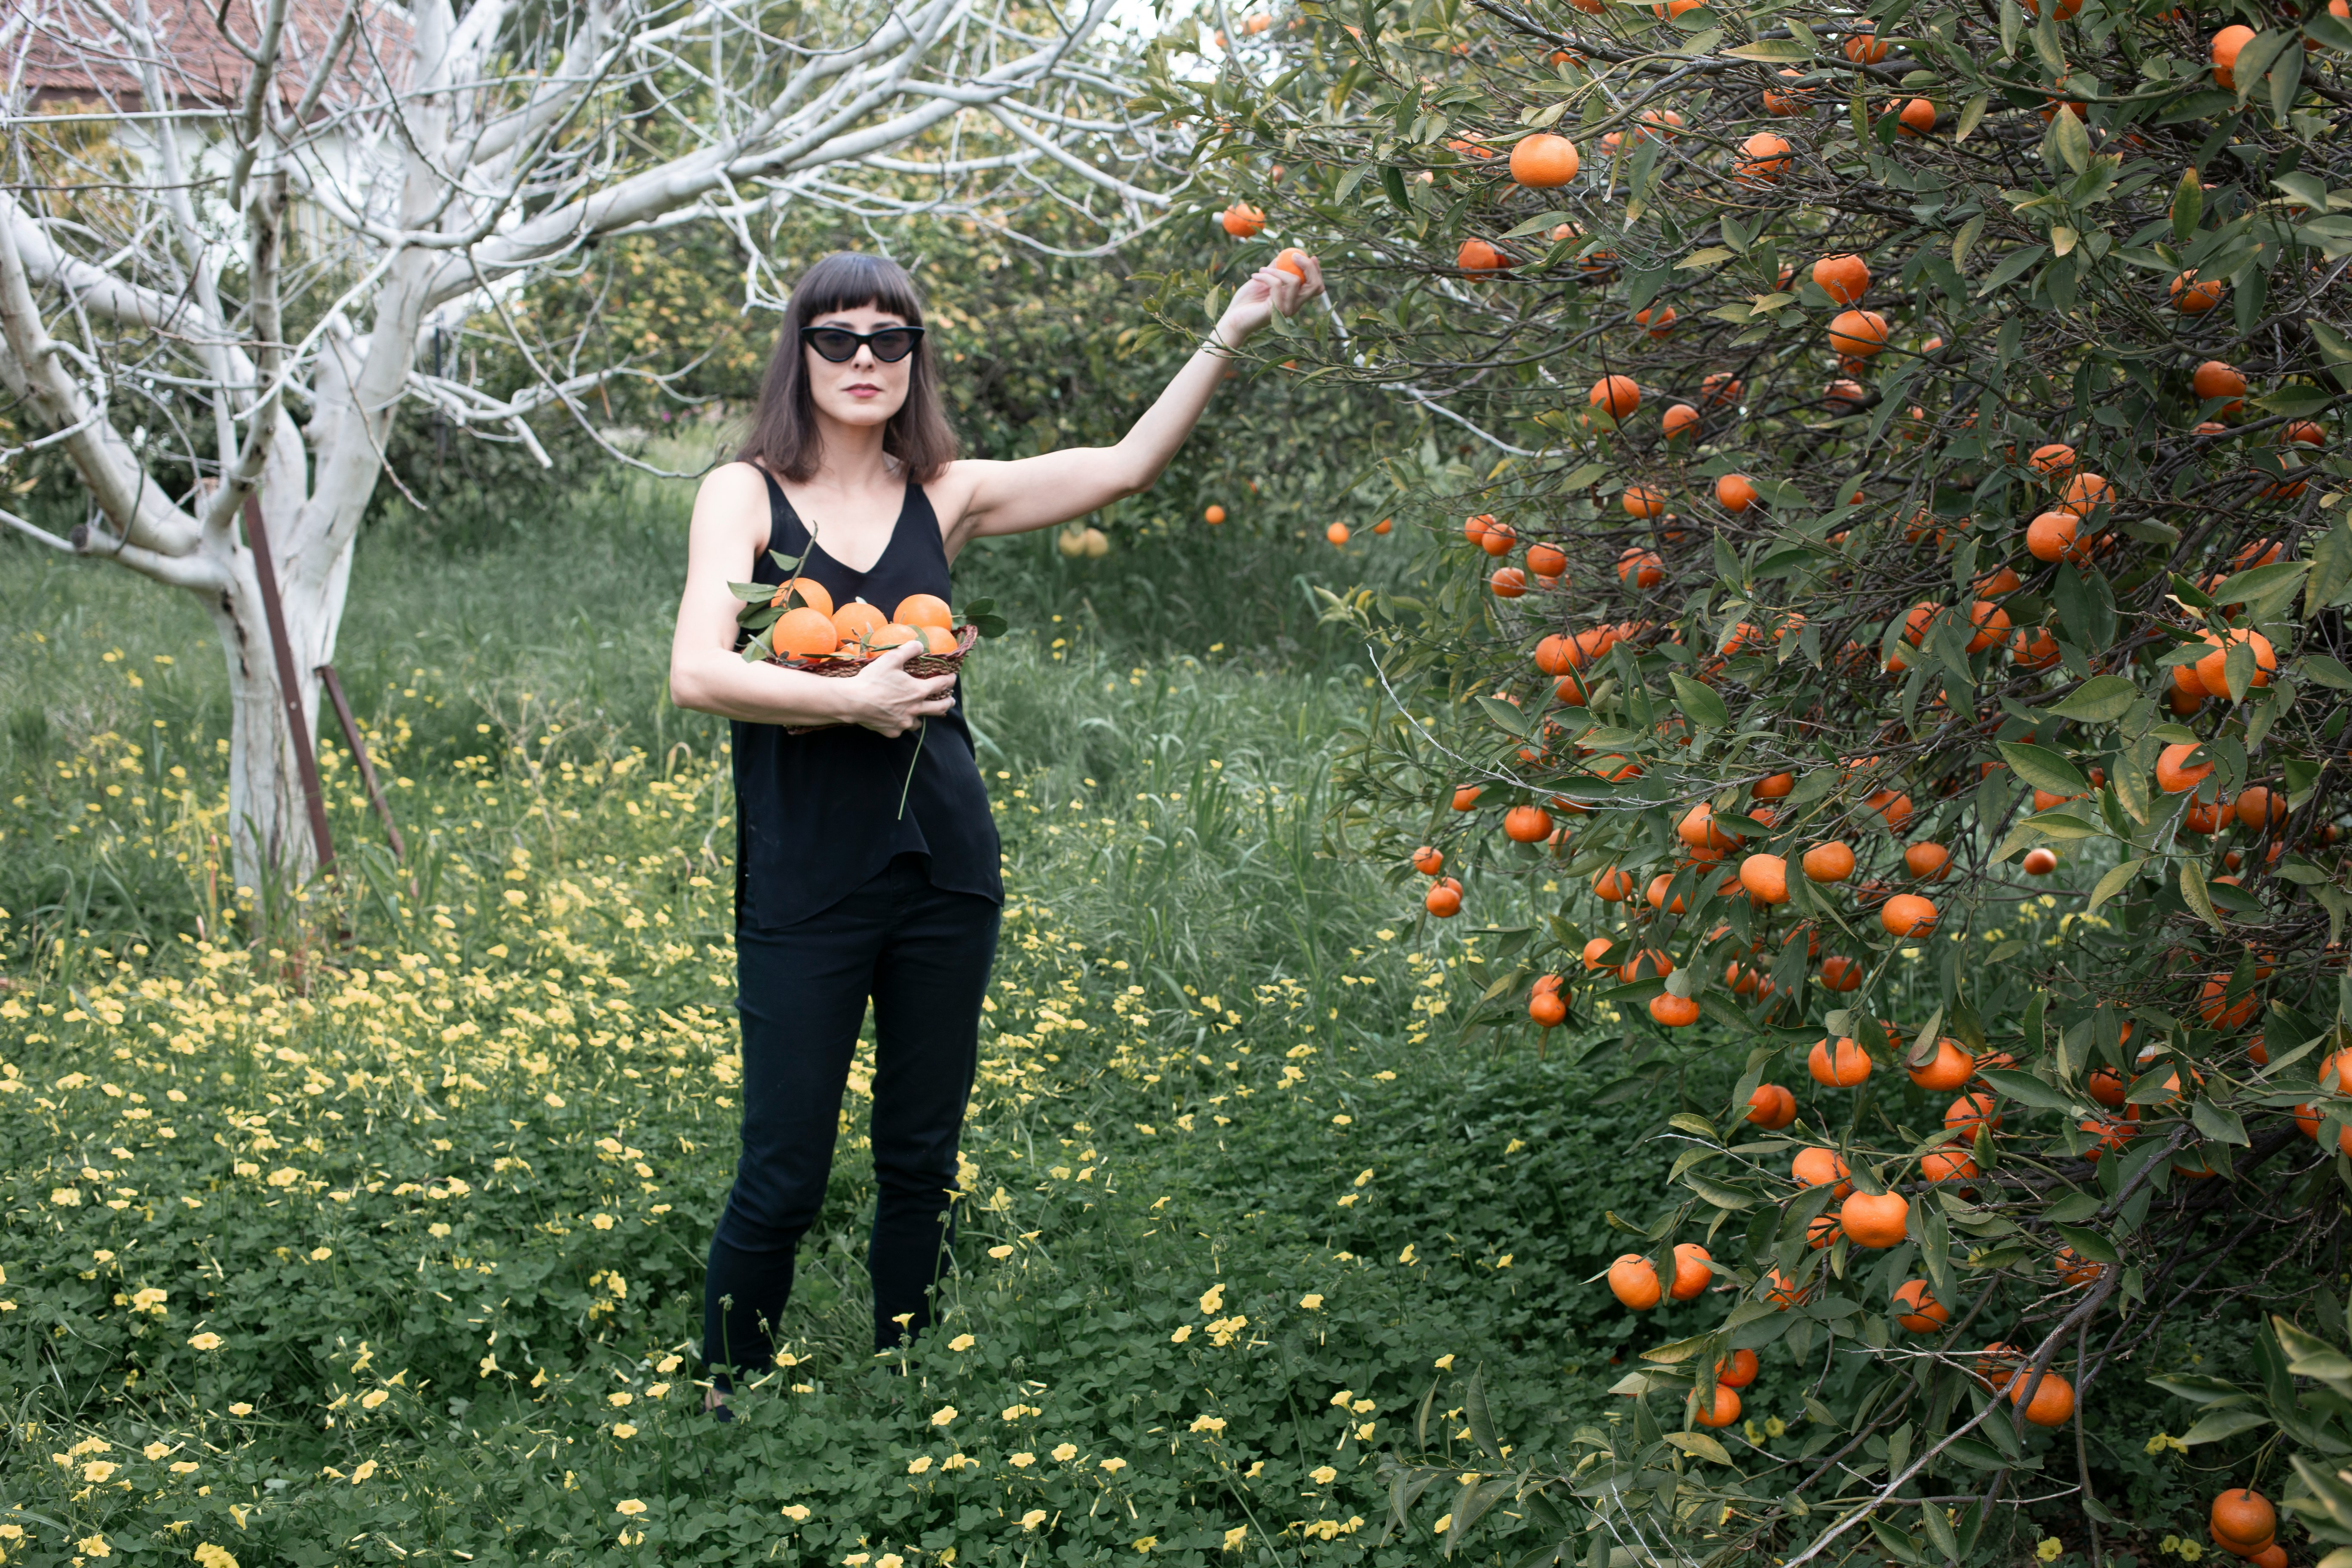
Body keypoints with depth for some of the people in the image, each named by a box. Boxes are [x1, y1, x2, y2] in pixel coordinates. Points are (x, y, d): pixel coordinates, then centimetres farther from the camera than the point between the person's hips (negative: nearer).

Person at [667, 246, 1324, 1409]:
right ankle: (728, 1401, 18)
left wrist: (1228, 338, -2)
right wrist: (856, 699, -18)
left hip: (944, 869, 4)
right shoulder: (745, 493, 0)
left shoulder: (944, 495, 9)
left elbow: (1122, 468, 3)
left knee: (922, 1162, 12)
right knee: (783, 1178, -1)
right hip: (803, 882, -3)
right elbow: (697, 673, -13)